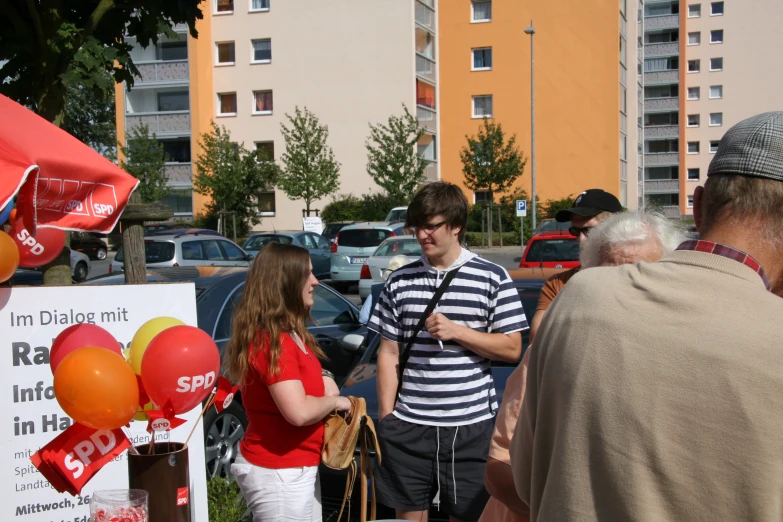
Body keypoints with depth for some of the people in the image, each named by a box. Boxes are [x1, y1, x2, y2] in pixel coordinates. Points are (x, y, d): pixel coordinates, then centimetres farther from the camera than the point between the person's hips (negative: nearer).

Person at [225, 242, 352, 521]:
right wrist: (335, 401, -12)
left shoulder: (288, 332, 8)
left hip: (294, 468, 10)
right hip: (279, 473, -10)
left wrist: (324, 380, 2)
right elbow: (299, 411, -30)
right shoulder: (272, 341, -23)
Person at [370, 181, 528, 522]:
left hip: (471, 424, -2)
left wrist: (456, 331, -14)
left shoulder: (492, 278, -2)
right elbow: (389, 354, 7)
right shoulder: (399, 282, 6)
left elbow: (512, 349, -3)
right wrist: (385, 418, 3)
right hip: (408, 424, 2)